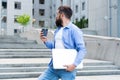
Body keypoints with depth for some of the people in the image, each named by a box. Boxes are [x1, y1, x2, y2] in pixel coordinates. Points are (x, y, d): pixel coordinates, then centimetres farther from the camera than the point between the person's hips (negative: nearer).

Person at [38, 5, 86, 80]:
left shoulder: (74, 30, -10)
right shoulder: (57, 30, 15)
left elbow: (82, 50, -16)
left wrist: (74, 64, -25)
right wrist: (46, 41, 8)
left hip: (67, 69, -8)